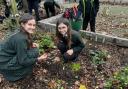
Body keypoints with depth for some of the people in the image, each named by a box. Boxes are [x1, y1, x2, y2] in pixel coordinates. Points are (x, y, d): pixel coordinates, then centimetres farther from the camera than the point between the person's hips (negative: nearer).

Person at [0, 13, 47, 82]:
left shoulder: (25, 34, -1)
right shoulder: (20, 39, -27)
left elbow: (25, 45, 16)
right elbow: (23, 61, -23)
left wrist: (31, 45, -2)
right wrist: (38, 59, -17)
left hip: (10, 58, 9)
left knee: (32, 48, 6)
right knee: (34, 52, -16)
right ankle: (17, 74, 1)